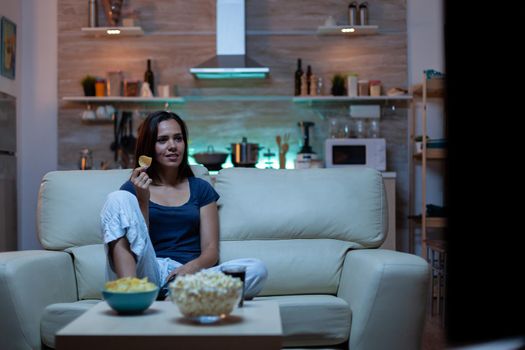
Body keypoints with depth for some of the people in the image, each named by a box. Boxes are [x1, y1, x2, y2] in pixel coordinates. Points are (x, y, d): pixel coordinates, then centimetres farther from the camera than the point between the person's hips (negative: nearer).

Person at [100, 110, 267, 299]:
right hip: (147, 273, -1)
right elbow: (137, 244, 2)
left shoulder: (200, 188, 17)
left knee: (257, 269, -25)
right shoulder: (132, 189, 13)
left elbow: (211, 250, 8)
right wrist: (142, 200, -9)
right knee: (117, 198, -20)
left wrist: (192, 267, -14)